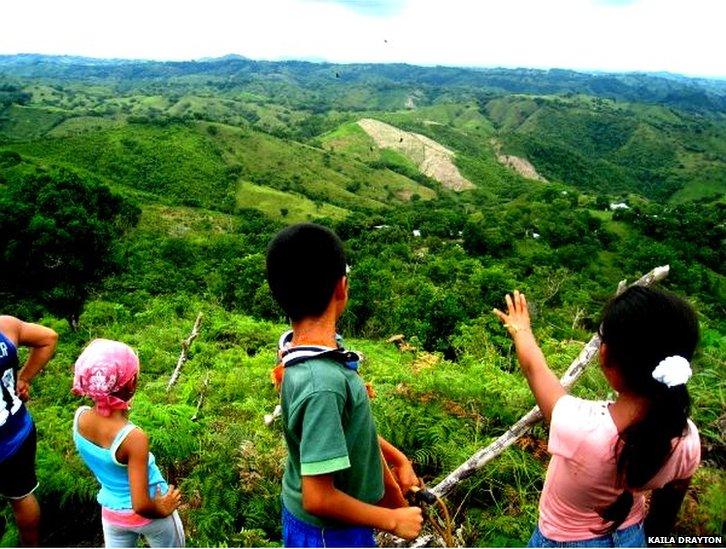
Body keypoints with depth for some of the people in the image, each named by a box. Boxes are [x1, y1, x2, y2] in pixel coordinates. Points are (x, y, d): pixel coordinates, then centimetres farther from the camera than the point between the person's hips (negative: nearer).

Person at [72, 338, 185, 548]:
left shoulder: (80, 417, -19)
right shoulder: (134, 437, -38)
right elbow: (141, 505, -32)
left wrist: (120, 409, -6)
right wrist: (161, 509, -12)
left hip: (111, 513, 5)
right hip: (146, 515, -5)